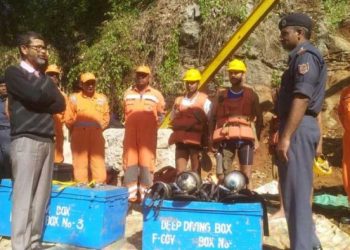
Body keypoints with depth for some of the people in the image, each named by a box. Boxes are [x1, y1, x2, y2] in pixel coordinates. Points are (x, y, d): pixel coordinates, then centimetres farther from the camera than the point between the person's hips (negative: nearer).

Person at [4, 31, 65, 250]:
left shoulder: (44, 78, 22)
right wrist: (43, 76, 4)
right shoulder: (14, 73, 2)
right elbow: (35, 96, -15)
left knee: (41, 197, 6)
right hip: (26, 141, -6)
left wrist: (40, 105, -6)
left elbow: (61, 104, 8)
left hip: (48, 141, 6)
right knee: (24, 196, -7)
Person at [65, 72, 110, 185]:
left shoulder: (102, 98, 10)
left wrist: (98, 129, 7)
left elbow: (106, 118, 13)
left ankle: (99, 183, 7)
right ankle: (81, 183, 7)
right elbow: (68, 119, 1)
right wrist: (76, 131, 7)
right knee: (80, 160, 1)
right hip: (79, 135, -2)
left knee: (98, 160, 2)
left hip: (97, 135, 2)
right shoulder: (74, 98, 1)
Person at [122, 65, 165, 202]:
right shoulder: (128, 93, 13)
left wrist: (155, 124, 2)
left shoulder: (156, 95, 6)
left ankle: (144, 194, 2)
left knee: (146, 162, -3)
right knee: (130, 162, 1)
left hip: (148, 135, -2)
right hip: (130, 134, 2)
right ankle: (130, 194, 6)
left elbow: (161, 114, 13)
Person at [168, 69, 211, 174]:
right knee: (180, 171, 4)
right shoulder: (179, 100, 14)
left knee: (196, 172, 2)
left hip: (196, 141, -4)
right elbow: (173, 120, 21)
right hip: (180, 140, 4)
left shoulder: (204, 101, 2)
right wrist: (182, 126, 6)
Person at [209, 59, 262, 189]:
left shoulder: (251, 94, 9)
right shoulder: (221, 94, 12)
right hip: (225, 138, 1)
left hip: (245, 138, -1)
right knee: (222, 176, 0)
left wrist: (257, 137, 0)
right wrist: (212, 138, 3)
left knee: (246, 176, -2)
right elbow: (213, 117, 11)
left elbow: (259, 118, 10)